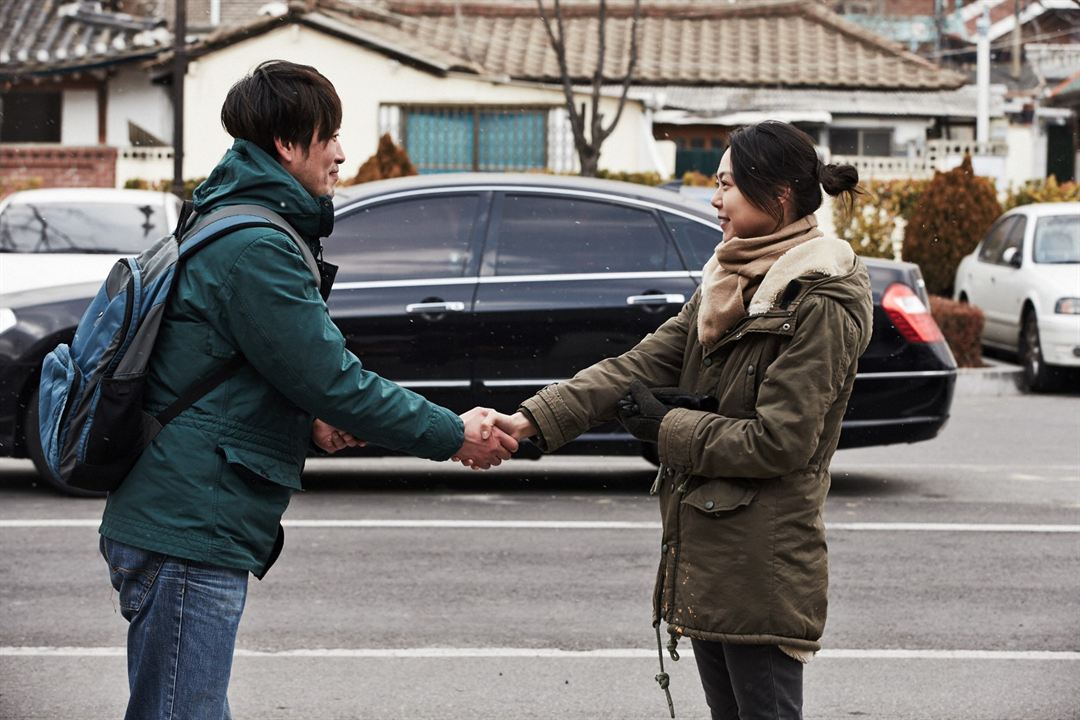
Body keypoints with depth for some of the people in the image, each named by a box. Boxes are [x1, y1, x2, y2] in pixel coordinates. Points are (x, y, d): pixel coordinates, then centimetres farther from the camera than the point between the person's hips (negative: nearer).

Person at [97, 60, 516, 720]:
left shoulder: (229, 230, 18)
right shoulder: (255, 248, -16)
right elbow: (334, 379, -18)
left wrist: (313, 415, 7)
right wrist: (455, 436, -8)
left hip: (180, 524, 11)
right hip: (188, 535, -11)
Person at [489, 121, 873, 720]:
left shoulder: (819, 306, -15)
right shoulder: (726, 286, 13)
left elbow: (779, 441, -20)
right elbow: (639, 366, 5)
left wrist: (668, 427, -10)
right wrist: (534, 420, -7)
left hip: (761, 568, -9)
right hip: (705, 553, 9)